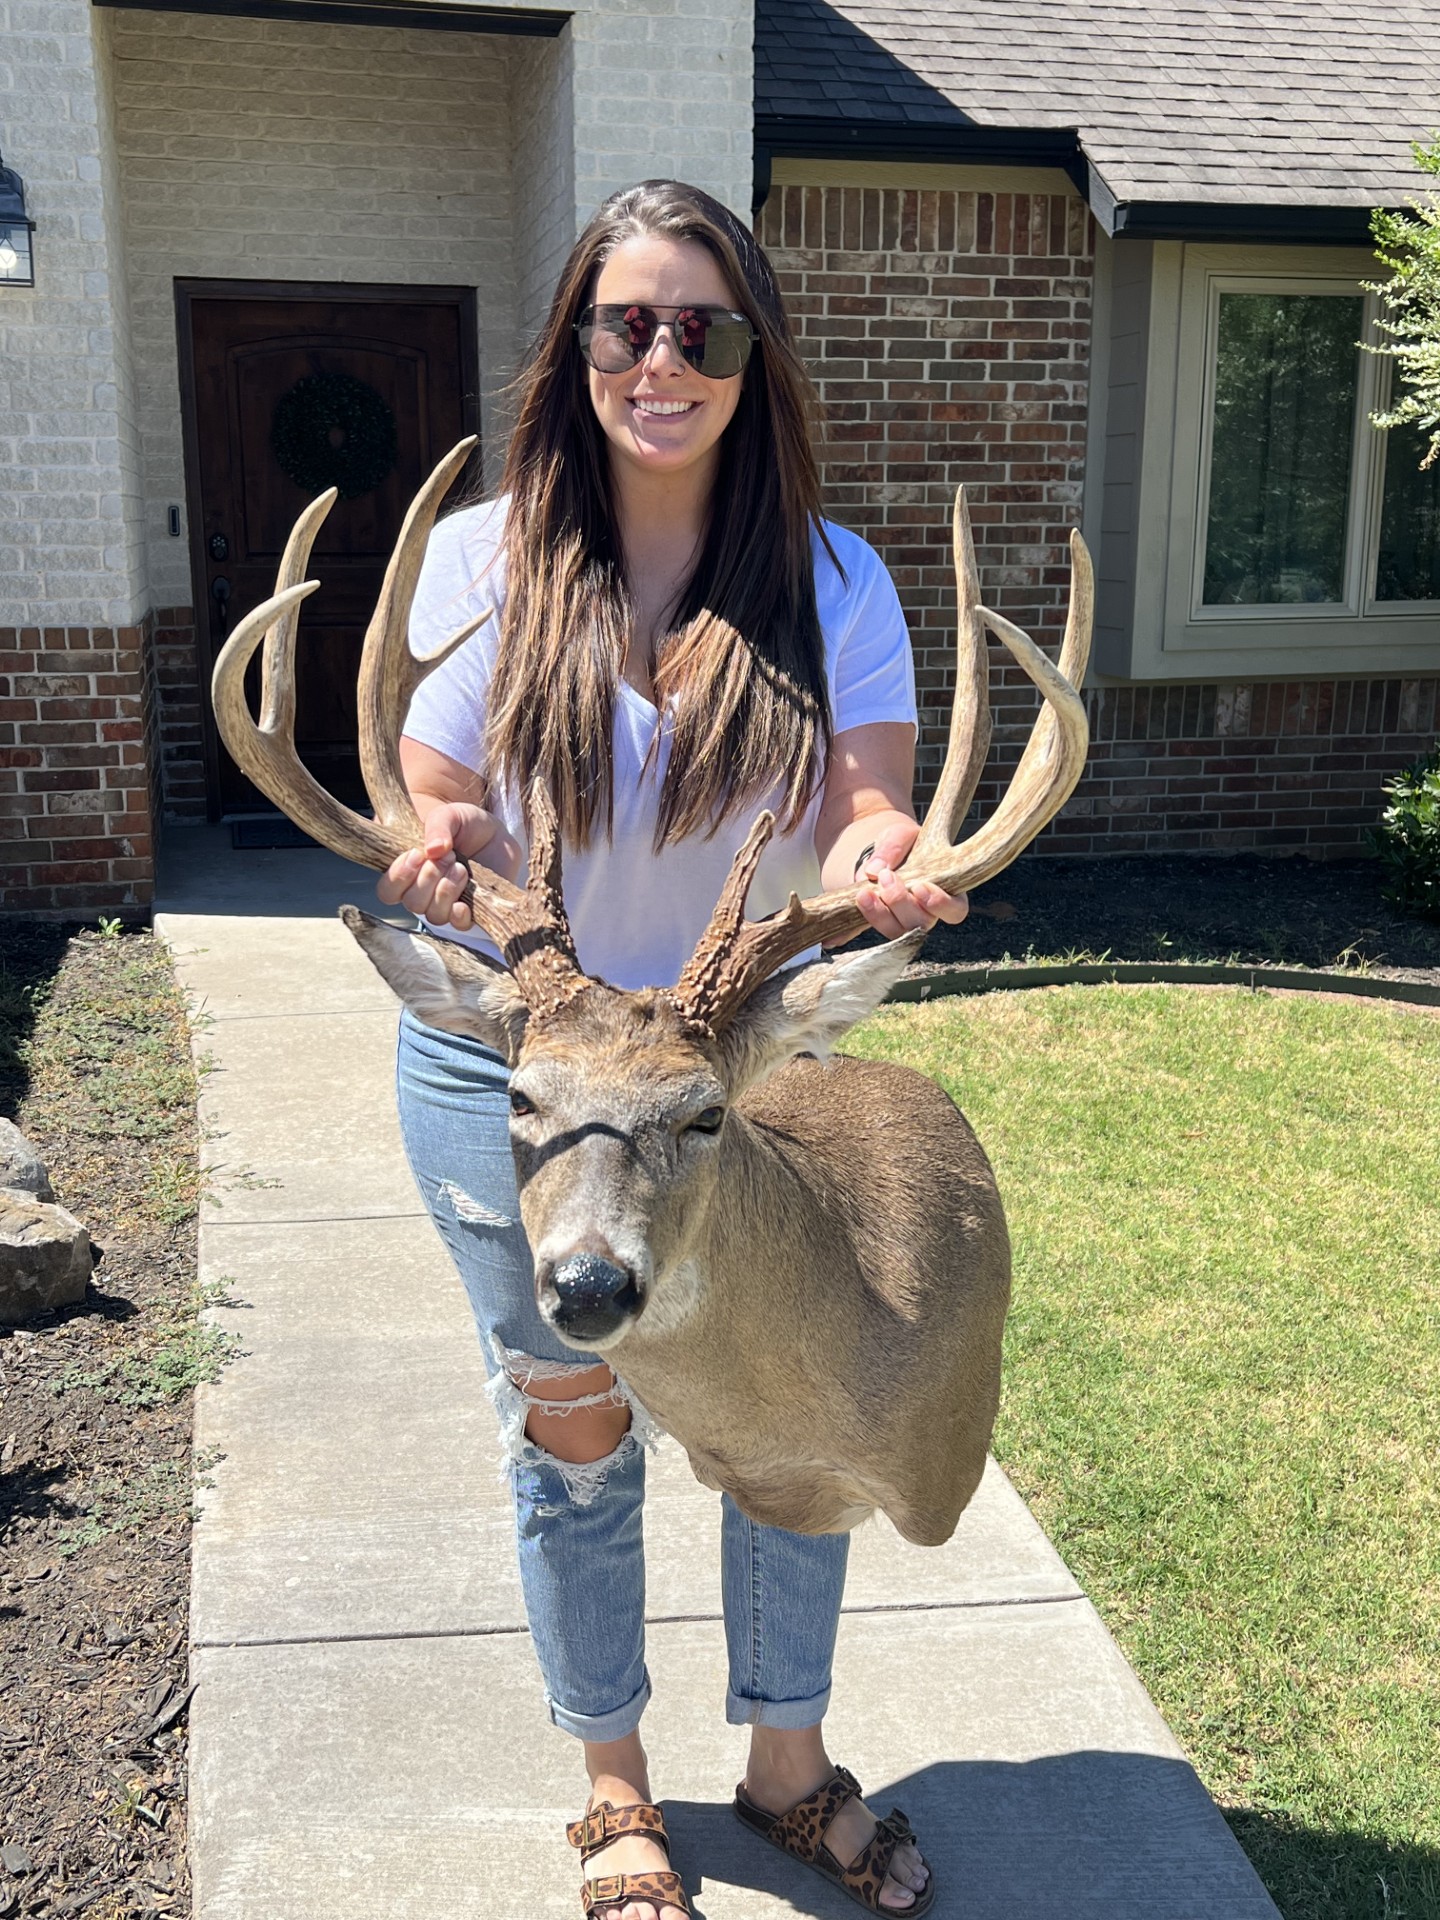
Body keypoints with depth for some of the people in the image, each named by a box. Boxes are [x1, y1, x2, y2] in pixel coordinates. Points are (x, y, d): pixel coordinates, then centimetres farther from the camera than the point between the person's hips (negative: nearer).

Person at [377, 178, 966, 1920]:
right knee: (572, 1436, 14)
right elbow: (434, 817, -6)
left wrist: (884, 867, -37)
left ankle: (788, 1759, 39)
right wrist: (433, 855, -31)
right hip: (512, 1072, -1)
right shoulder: (480, 556, -6)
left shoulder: (829, 580, -3)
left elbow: (866, 813, -12)